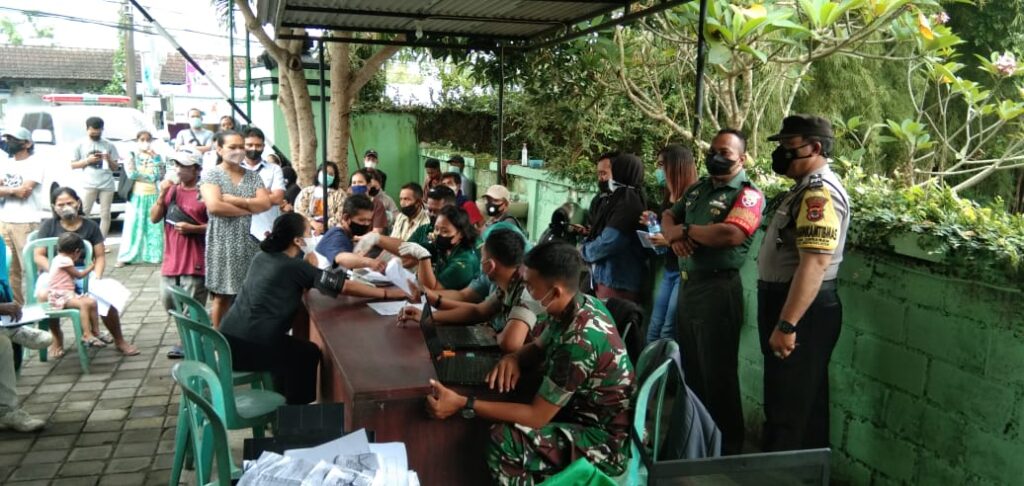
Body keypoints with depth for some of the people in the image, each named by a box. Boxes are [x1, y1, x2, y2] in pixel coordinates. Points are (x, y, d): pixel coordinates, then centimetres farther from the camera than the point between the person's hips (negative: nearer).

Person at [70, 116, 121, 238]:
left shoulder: (109, 145, 12)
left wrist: (109, 160, -8)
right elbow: (73, 165, 9)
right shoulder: (80, 145, 9)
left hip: (107, 185, 1)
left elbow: (116, 168, 12)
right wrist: (87, 161, -6)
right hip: (89, 184, -1)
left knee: (105, 215, 1)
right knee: (84, 213, -7)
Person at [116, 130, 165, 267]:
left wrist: (156, 159, -6)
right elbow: (131, 174, -8)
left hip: (153, 196, 2)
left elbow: (160, 176, -1)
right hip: (137, 196, -2)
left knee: (154, 227, 0)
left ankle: (154, 255, 5)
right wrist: (150, 175, -4)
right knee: (133, 226, -3)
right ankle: (125, 257, -1)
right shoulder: (131, 156, 6)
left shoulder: (156, 157, 11)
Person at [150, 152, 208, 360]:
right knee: (169, 304, 15)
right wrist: (162, 194, -5)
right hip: (171, 259, 7)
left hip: (195, 263, -7)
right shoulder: (171, 190, 10)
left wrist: (193, 228, -19)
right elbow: (154, 218, 6)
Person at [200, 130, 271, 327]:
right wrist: (249, 209, -9)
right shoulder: (211, 175, -1)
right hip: (224, 244, -4)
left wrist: (234, 200, -12)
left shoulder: (253, 176, 12)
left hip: (250, 243, 4)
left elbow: (265, 203, -3)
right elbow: (214, 206, -17)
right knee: (223, 296, 1)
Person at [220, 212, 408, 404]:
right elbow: (347, 287, -10)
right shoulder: (295, 266, -11)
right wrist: (390, 293, -6)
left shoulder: (262, 257, 11)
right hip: (251, 347, -7)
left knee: (291, 347, 30)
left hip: (228, 339, 7)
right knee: (310, 353, 17)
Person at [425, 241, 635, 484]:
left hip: (605, 440, -9)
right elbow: (539, 347, 13)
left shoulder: (580, 340, -31)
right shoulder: (578, 306, -5)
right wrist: (513, 358, -10)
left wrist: (463, 404, -27)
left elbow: (537, 416, -27)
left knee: (503, 439, -24)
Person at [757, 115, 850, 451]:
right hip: (790, 302, 11)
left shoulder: (820, 192, -18)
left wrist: (786, 325, -31)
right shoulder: (808, 188, 16)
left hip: (802, 311, -11)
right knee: (801, 404, 19)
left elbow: (814, 264, -28)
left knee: (790, 409, -2)